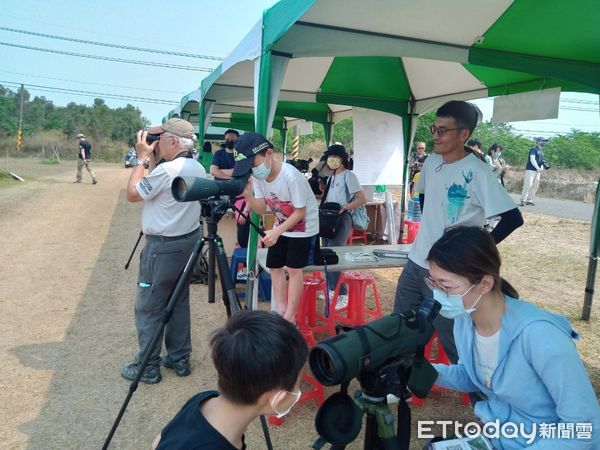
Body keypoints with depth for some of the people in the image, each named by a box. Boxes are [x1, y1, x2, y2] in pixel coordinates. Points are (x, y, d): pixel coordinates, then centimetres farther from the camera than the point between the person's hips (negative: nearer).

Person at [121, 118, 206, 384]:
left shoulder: (167, 169, -20)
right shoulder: (199, 170, 7)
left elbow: (132, 194, -10)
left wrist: (142, 158, -5)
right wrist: (152, 159, 10)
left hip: (163, 246, -9)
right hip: (188, 241, 9)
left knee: (148, 308, 3)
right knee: (179, 302, 16)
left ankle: (147, 367, 13)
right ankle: (179, 359, 25)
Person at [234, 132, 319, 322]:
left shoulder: (290, 175, -33)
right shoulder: (258, 176, -12)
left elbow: (300, 212, -25)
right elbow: (261, 209, -8)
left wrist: (277, 232, -31)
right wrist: (248, 196, -27)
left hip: (303, 226, -7)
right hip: (282, 225, 7)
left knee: (293, 269, -5)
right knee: (274, 266, 6)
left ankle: (289, 317, 6)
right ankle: (280, 310, 19)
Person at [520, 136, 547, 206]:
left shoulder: (542, 152, 19)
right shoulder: (533, 149, -4)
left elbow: (541, 161, 22)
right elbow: (532, 160, -14)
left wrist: (542, 168, 3)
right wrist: (537, 168, -24)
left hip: (537, 171, 8)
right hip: (530, 170, -8)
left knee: (535, 186, 4)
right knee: (528, 185, -13)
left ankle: (529, 200, 9)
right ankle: (523, 200, -9)